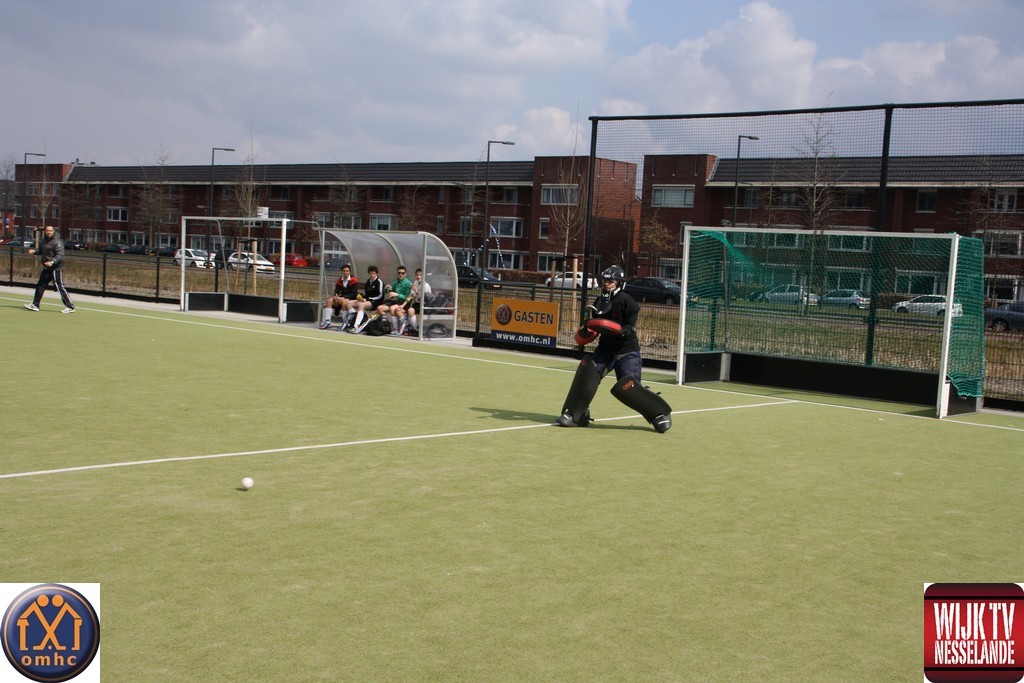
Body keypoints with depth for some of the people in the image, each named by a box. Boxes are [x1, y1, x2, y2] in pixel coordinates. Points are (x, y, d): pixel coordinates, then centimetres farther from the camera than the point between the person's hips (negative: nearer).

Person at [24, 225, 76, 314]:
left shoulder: (57, 242, -15)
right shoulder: (44, 240, 12)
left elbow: (60, 255, -22)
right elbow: (41, 250, 28)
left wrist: (52, 262, -35)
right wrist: (34, 251, 7)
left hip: (56, 268, -9)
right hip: (47, 268, 9)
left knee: (60, 287, -9)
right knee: (40, 286, 14)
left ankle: (70, 307, -5)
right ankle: (35, 305, 24)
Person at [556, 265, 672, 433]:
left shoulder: (627, 302, -15)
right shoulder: (599, 302, 6)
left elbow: (630, 329, -18)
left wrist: (614, 328, -34)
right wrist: (587, 332, -5)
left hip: (627, 351, -6)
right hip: (605, 348, 6)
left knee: (628, 387, -16)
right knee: (587, 370, -15)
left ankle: (661, 414, 2)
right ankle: (575, 415, -6)